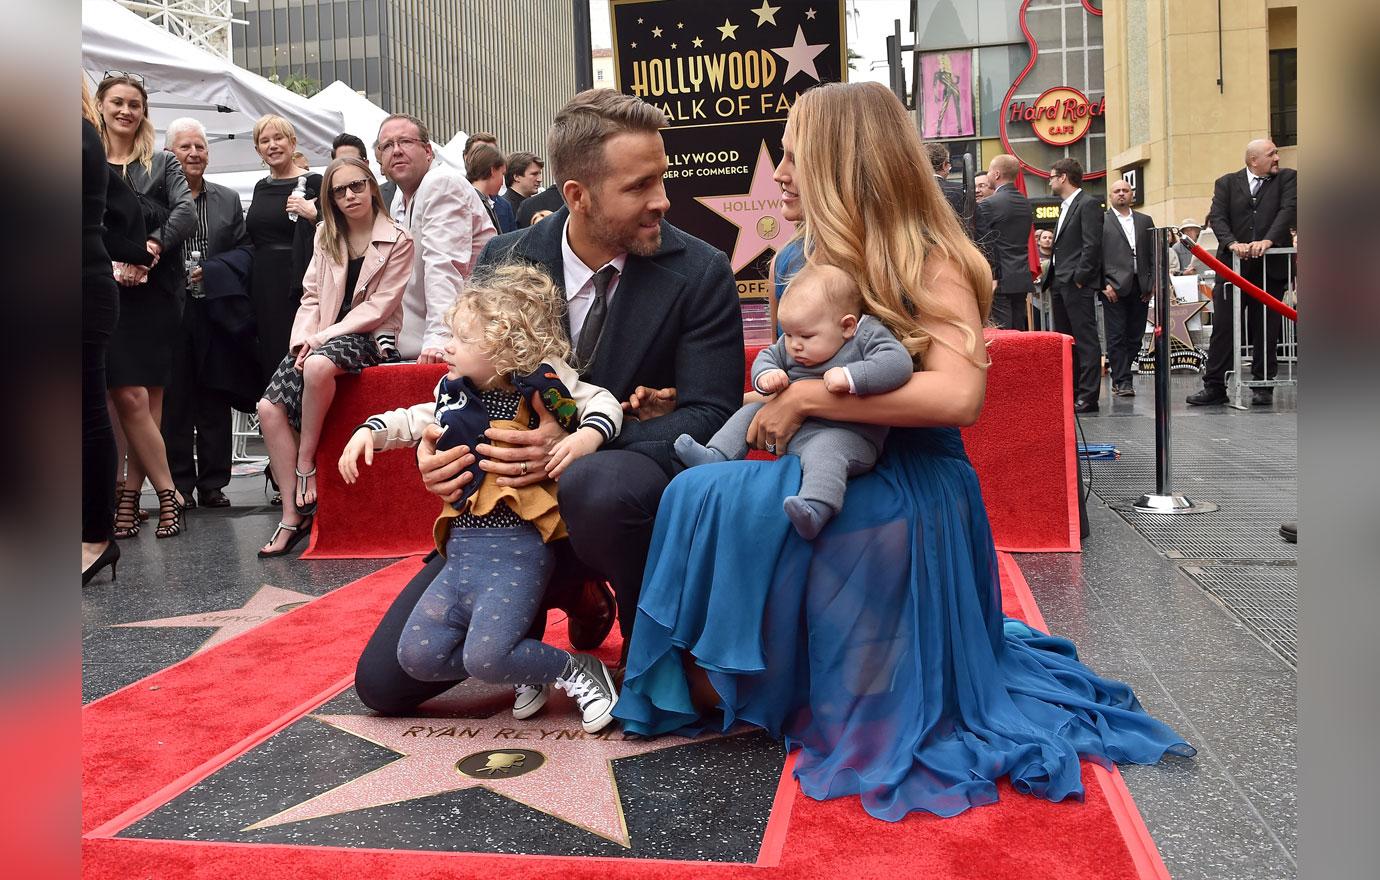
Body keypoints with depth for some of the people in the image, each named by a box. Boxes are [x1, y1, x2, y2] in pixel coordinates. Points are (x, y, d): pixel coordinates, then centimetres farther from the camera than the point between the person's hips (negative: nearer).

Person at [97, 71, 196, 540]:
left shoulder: (163, 164, 13)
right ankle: (169, 495, -1)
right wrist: (108, 262, -14)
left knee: (148, 399, 0)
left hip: (155, 293, 1)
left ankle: (128, 496, 8)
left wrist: (151, 248, -16)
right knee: (130, 397, -9)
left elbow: (186, 212, -3)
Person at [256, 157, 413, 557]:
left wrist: (324, 335, -15)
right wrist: (303, 337, -7)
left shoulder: (397, 241, -1)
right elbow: (311, 296, 13)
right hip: (322, 337, 6)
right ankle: (293, 514, -16)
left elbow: (378, 306, -8)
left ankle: (306, 462, -19)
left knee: (319, 365, -40)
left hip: (367, 336, -5)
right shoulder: (326, 236, 16)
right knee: (270, 407, -18)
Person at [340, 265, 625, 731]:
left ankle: (578, 671, 3)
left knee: (485, 656, -21)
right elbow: (412, 420, 27)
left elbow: (604, 404, -2)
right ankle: (523, 671, 14)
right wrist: (369, 431, 12)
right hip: (462, 547, 7)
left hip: (516, 550, -7)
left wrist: (586, 437, -21)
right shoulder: (454, 393, 12)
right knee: (416, 655, -2)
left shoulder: (542, 387, -5)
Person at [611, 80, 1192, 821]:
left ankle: (721, 688, 1)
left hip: (906, 493, -7)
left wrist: (808, 397, -25)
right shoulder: (798, 259, 10)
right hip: (826, 478, 7)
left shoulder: (928, 261, -12)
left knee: (705, 499, -18)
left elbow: (957, 394, -28)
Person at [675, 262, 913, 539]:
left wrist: (850, 376, -35)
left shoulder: (868, 336, -11)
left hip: (844, 435, -8)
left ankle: (816, 510, -56)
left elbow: (898, 363, -26)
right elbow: (766, 356, 20)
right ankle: (715, 457, 4)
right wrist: (765, 375, -5)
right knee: (751, 411, 11)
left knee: (824, 449, -38)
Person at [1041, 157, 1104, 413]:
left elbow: (1092, 245, -16)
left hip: (1078, 285, -10)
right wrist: (1052, 278, 13)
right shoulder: (1065, 207, 21)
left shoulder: (1088, 204, -8)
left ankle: (1088, 397, -7)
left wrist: (1079, 278, -18)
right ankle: (1070, 392, 18)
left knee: (1085, 340, -7)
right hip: (1059, 284, 10)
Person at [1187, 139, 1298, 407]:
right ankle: (1214, 387, 3)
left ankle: (1263, 386, 13)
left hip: (1271, 265, 0)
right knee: (1223, 327, -2)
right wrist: (1232, 243, -20)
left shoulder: (1287, 178, 9)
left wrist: (1268, 240, -21)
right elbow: (1217, 217, -3)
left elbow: (1288, 209, -6)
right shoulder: (1226, 183, 9)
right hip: (1232, 264, 0)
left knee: (1266, 329, 4)